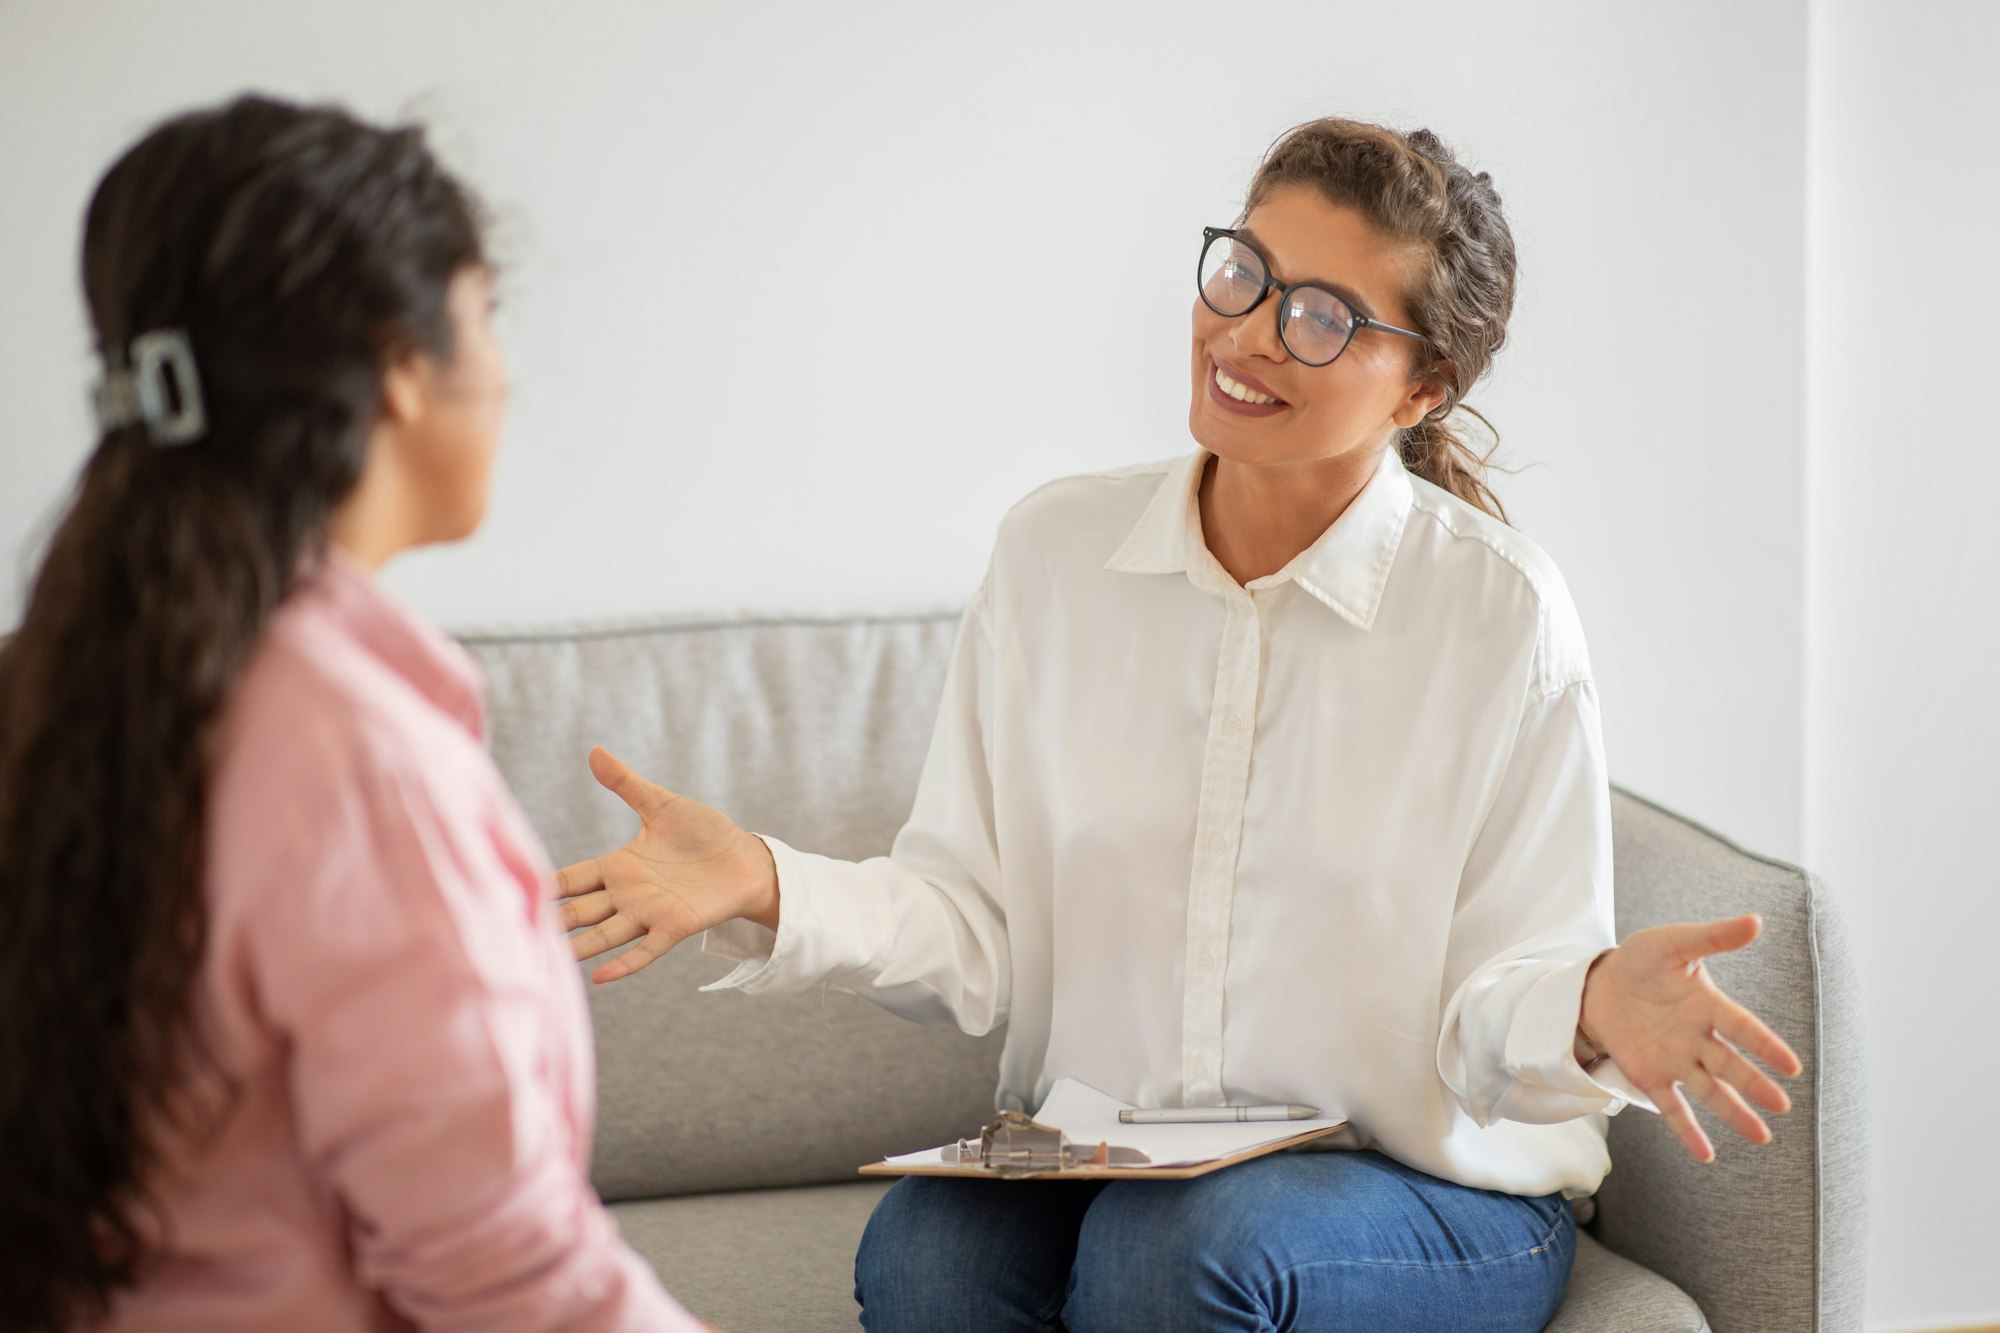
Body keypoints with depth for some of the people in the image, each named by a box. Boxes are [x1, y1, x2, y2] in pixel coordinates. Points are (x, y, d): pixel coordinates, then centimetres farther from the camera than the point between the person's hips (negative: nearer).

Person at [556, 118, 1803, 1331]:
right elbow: (975, 932, 0)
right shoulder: (1057, 550, 2)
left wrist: (1592, 1010, -31)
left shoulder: (1501, 613, -9)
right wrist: (769, 887, -17)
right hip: (1092, 1160, 2)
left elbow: (1493, 1014, -8)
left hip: (1424, 1192, -2)